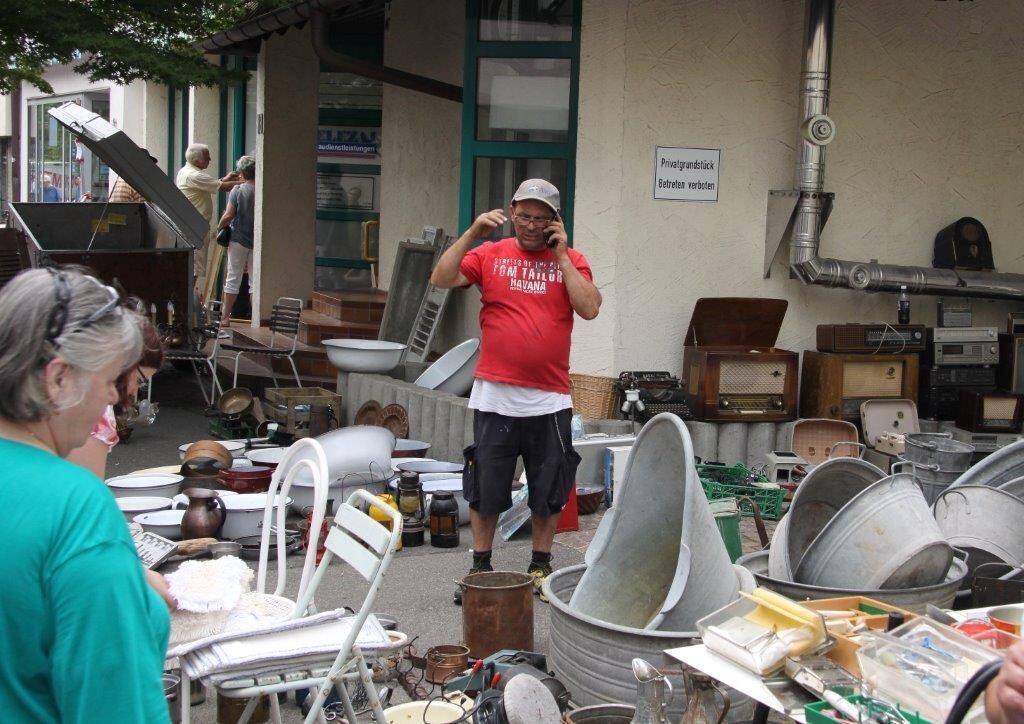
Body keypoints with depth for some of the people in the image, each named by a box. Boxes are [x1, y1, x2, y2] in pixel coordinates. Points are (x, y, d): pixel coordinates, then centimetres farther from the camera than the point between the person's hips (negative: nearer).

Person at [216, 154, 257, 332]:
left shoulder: (237, 190, -10)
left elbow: (228, 216, -12)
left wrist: (219, 227, 5)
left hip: (239, 239, -2)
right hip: (257, 241, 2)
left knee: (233, 279, 5)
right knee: (255, 280, 8)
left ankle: (225, 317, 8)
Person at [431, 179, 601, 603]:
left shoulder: (571, 261, 6)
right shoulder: (490, 255, 4)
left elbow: (589, 308, -8)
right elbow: (441, 280, -6)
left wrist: (561, 255, -6)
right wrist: (471, 233, -12)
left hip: (549, 400, 1)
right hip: (494, 396, 0)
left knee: (549, 491, 11)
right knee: (485, 489, 9)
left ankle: (540, 567, 26)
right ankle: (480, 567, 22)